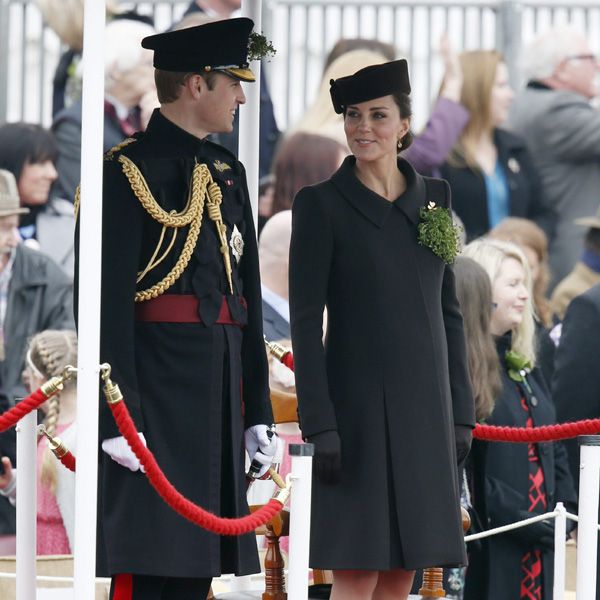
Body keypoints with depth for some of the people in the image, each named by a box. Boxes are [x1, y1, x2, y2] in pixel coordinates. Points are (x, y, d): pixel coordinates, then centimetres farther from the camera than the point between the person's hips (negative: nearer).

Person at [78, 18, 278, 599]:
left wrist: (257, 411, 16)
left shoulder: (227, 173, 17)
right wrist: (118, 416, -19)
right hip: (158, 392, -8)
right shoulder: (131, 170, -8)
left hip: (218, 396, 8)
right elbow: (110, 301, -14)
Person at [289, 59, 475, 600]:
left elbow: (447, 313, 13)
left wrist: (460, 413, 7)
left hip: (424, 410, 5)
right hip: (359, 407, -5)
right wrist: (320, 426, -15)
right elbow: (306, 321, -9)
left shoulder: (432, 199, 9)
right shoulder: (320, 204, -5)